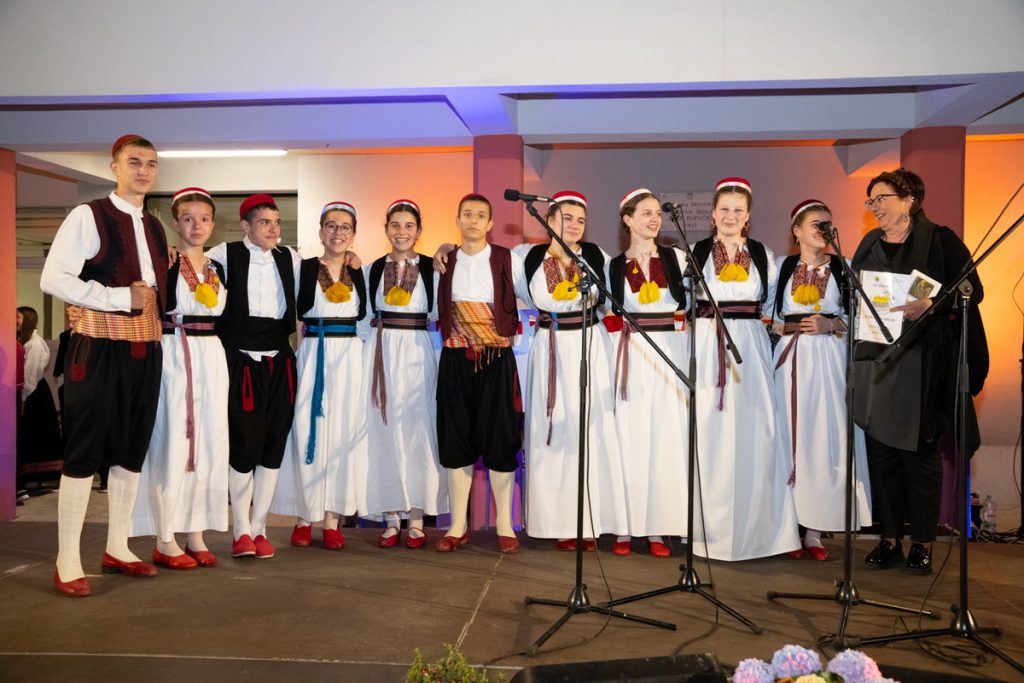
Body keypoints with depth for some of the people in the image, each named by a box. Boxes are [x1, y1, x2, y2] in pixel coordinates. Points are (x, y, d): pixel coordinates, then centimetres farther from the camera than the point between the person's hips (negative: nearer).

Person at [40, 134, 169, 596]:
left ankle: (117, 549, 24)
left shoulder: (154, 227, 15)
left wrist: (155, 304, 8)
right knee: (84, 452, -2)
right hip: (100, 346, -7)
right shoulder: (88, 216, -6)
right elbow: (52, 278, -15)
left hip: (145, 347, 7)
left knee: (132, 451, 12)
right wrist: (121, 298, -16)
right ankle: (68, 562, 7)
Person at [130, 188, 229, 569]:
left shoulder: (217, 269, 14)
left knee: (208, 443, 6)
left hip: (211, 357, 6)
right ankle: (164, 542, 5)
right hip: (174, 356, -6)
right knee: (173, 442, -4)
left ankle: (196, 534, 16)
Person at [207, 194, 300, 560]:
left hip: (280, 361, 4)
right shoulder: (226, 254, 0)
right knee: (244, 443, -5)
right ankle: (241, 531, 9)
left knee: (274, 444, 4)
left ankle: (259, 529, 15)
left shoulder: (290, 258, 11)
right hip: (241, 360, -4)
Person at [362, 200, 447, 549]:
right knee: (384, 431, 3)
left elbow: (438, 313, 2)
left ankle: (416, 519, 9)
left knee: (417, 430, -1)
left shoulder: (431, 267, 3)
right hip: (381, 352, 2)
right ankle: (391, 518, 12)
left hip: (417, 353, -2)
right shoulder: (373, 268, 10)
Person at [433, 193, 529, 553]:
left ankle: (504, 524, 13)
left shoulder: (507, 261, 1)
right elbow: (437, 311, 17)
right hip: (455, 359, 2)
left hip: (496, 359, -2)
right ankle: (458, 525, 15)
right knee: (456, 440, 5)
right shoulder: (444, 263, 8)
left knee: (499, 440, 1)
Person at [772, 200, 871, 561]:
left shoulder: (843, 268, 9)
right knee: (790, 437, -1)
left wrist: (830, 324, -11)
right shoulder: (781, 266, 11)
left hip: (829, 359, 0)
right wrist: (790, 327, -6)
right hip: (791, 359, 0)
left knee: (824, 439, -3)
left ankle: (814, 529, 4)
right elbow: (769, 314, 12)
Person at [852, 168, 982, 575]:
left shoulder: (940, 240, -1)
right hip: (874, 359, 5)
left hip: (922, 361, -5)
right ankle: (889, 539, 16)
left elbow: (972, 291, -6)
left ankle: (922, 543, 13)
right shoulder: (869, 244, 15)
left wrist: (929, 306, -22)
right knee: (880, 450, 6)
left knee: (920, 450, 1)